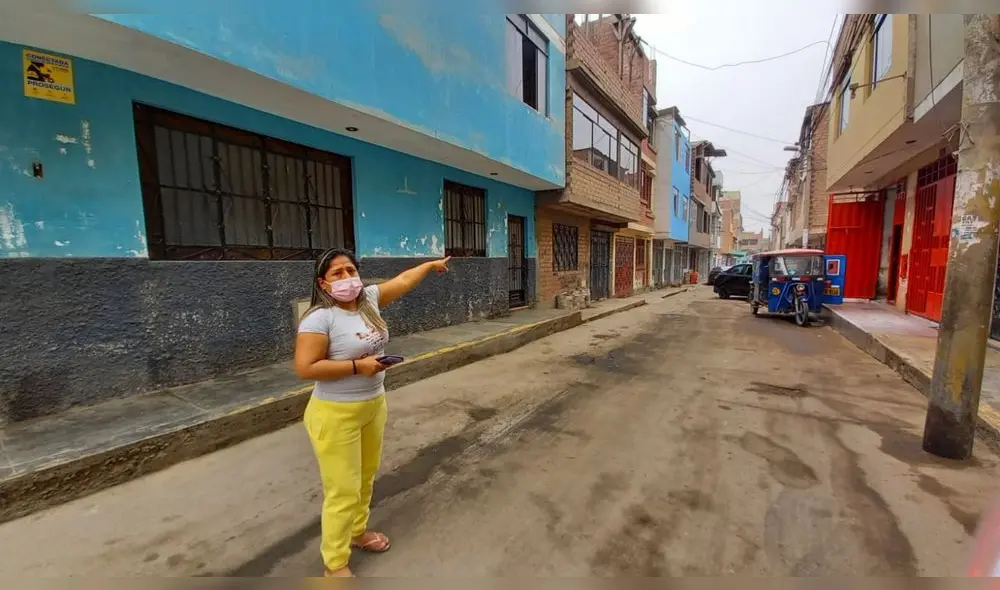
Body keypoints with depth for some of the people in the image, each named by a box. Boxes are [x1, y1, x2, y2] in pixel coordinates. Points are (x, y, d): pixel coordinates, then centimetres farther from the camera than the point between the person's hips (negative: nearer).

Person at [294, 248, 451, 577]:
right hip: (336, 414, -7)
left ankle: (358, 532, 47)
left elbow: (402, 281, 14)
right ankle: (335, 565, 26)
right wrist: (357, 366, -22)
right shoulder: (319, 317, -20)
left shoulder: (369, 298, -1)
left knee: (366, 477, 22)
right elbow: (305, 368, -23)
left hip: (374, 406, 7)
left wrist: (431, 265, 26)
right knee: (343, 491, 4)